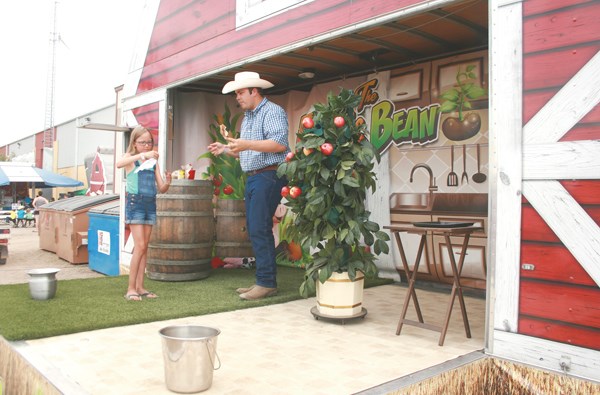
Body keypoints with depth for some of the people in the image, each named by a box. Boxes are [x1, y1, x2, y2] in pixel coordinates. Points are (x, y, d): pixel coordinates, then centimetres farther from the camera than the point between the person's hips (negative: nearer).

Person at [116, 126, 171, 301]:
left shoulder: (153, 162, 13)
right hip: (135, 203, -5)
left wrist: (167, 182, -13)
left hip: (150, 204, 5)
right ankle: (131, 288, -3)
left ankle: (140, 287, 13)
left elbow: (161, 189, 9)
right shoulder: (131, 157, 2)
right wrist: (142, 155, -31)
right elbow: (119, 164, -25)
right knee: (140, 246, -11)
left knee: (144, 247, 7)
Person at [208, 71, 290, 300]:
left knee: (259, 229, -13)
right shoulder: (247, 117, 23)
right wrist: (226, 149, 13)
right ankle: (263, 281, 14)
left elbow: (280, 143, -21)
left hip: (269, 176, -10)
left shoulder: (272, 111, -7)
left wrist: (247, 144, -27)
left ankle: (267, 283, -7)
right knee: (253, 229, 8)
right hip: (252, 178, 10)